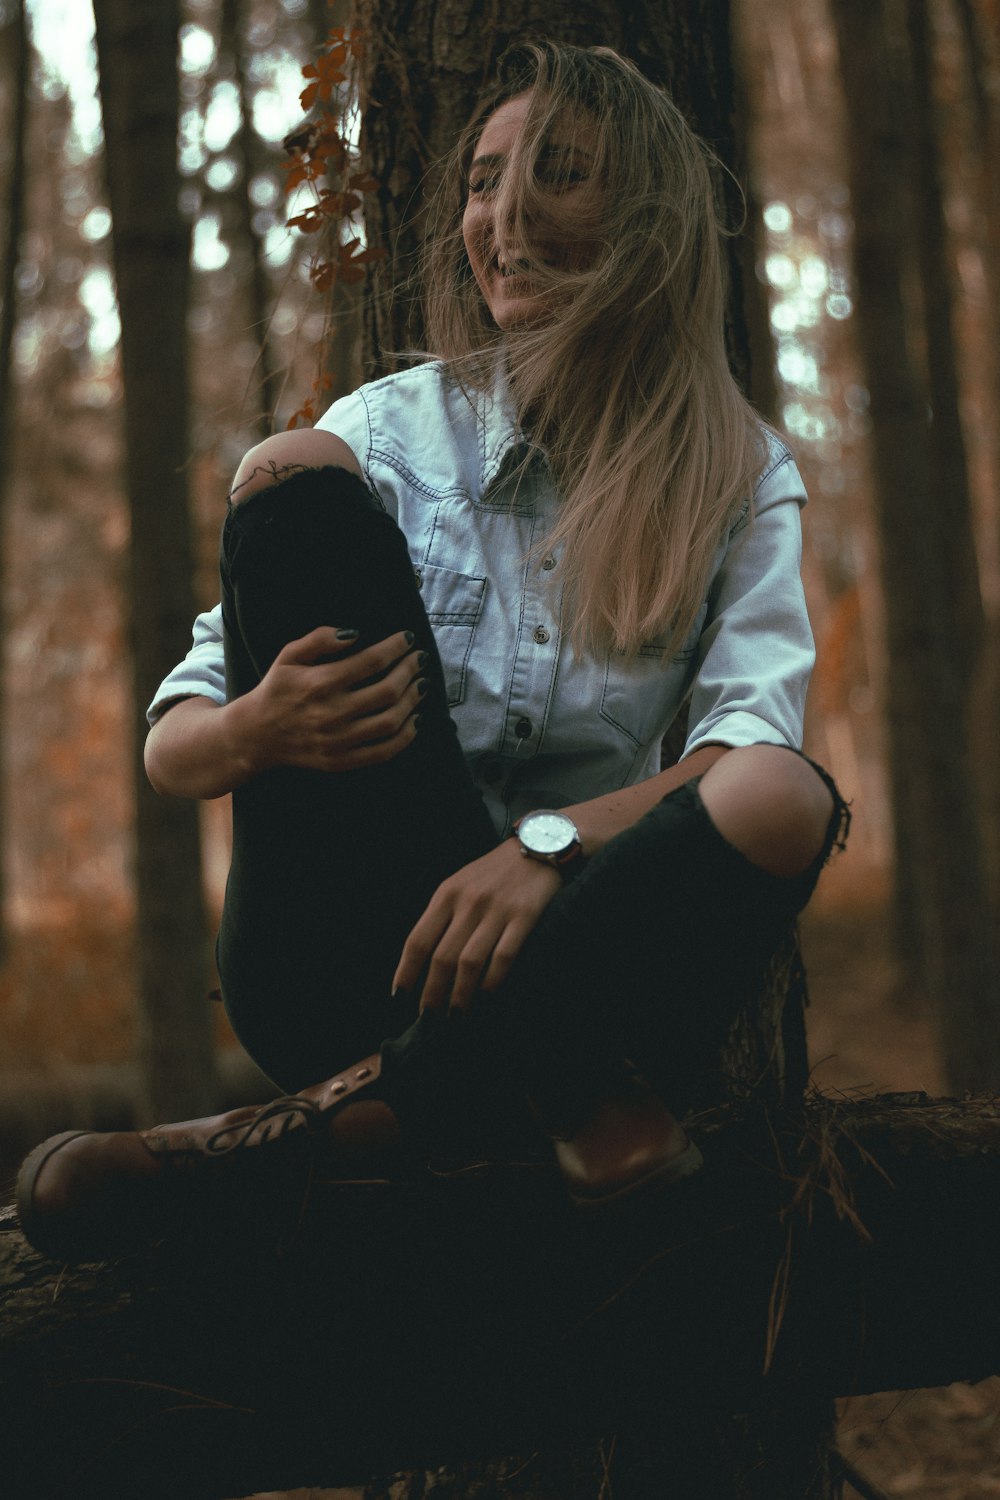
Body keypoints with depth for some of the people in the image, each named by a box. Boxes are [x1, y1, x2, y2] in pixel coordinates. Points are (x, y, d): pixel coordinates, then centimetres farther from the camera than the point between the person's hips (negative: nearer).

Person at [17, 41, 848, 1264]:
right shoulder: (390, 431, 7)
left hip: (566, 953, 0)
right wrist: (256, 733, -22)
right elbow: (170, 747, 3)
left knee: (783, 801, -32)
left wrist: (549, 843, -29)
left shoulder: (739, 478, 7)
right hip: (346, 969, 1)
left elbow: (757, 739, -10)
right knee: (295, 477, -15)